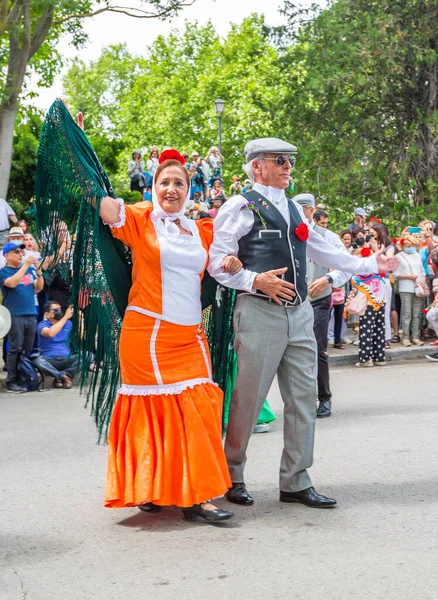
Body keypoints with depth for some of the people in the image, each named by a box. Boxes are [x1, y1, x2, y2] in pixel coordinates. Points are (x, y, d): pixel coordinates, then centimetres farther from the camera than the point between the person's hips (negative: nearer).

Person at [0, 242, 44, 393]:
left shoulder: (29, 269, 12)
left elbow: (39, 287, 11)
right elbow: (12, 283, -21)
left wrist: (38, 271, -5)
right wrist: (26, 265, -19)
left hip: (31, 314, 5)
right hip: (15, 316, -5)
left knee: (28, 350, 8)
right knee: (15, 349, -7)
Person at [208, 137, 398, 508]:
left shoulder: (294, 209, 19)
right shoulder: (241, 208, -4)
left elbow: (323, 251, 25)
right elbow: (218, 264, -8)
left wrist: (369, 265, 22)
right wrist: (256, 280, -21)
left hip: (299, 313, 7)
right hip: (260, 312, -7)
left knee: (304, 398, 7)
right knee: (248, 398, -2)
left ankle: (295, 482, 17)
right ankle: (232, 476, 17)